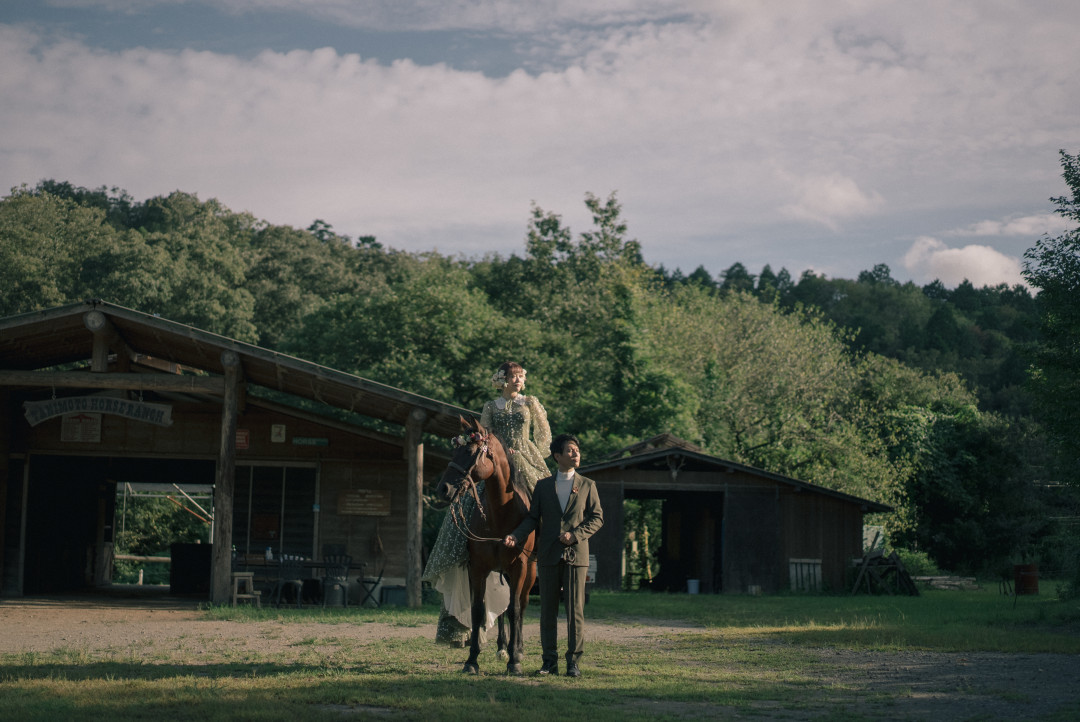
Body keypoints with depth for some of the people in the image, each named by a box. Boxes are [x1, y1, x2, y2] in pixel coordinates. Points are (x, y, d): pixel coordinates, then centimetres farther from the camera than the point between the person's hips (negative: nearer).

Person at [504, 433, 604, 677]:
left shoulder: (587, 485, 6)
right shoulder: (543, 485, 9)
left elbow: (597, 518, 3)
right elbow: (532, 518, 6)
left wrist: (575, 535, -12)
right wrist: (516, 535, -12)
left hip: (576, 555, -1)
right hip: (548, 556, 2)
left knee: (575, 610, -3)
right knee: (548, 610, 5)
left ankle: (573, 661, 4)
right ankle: (550, 661, 12)